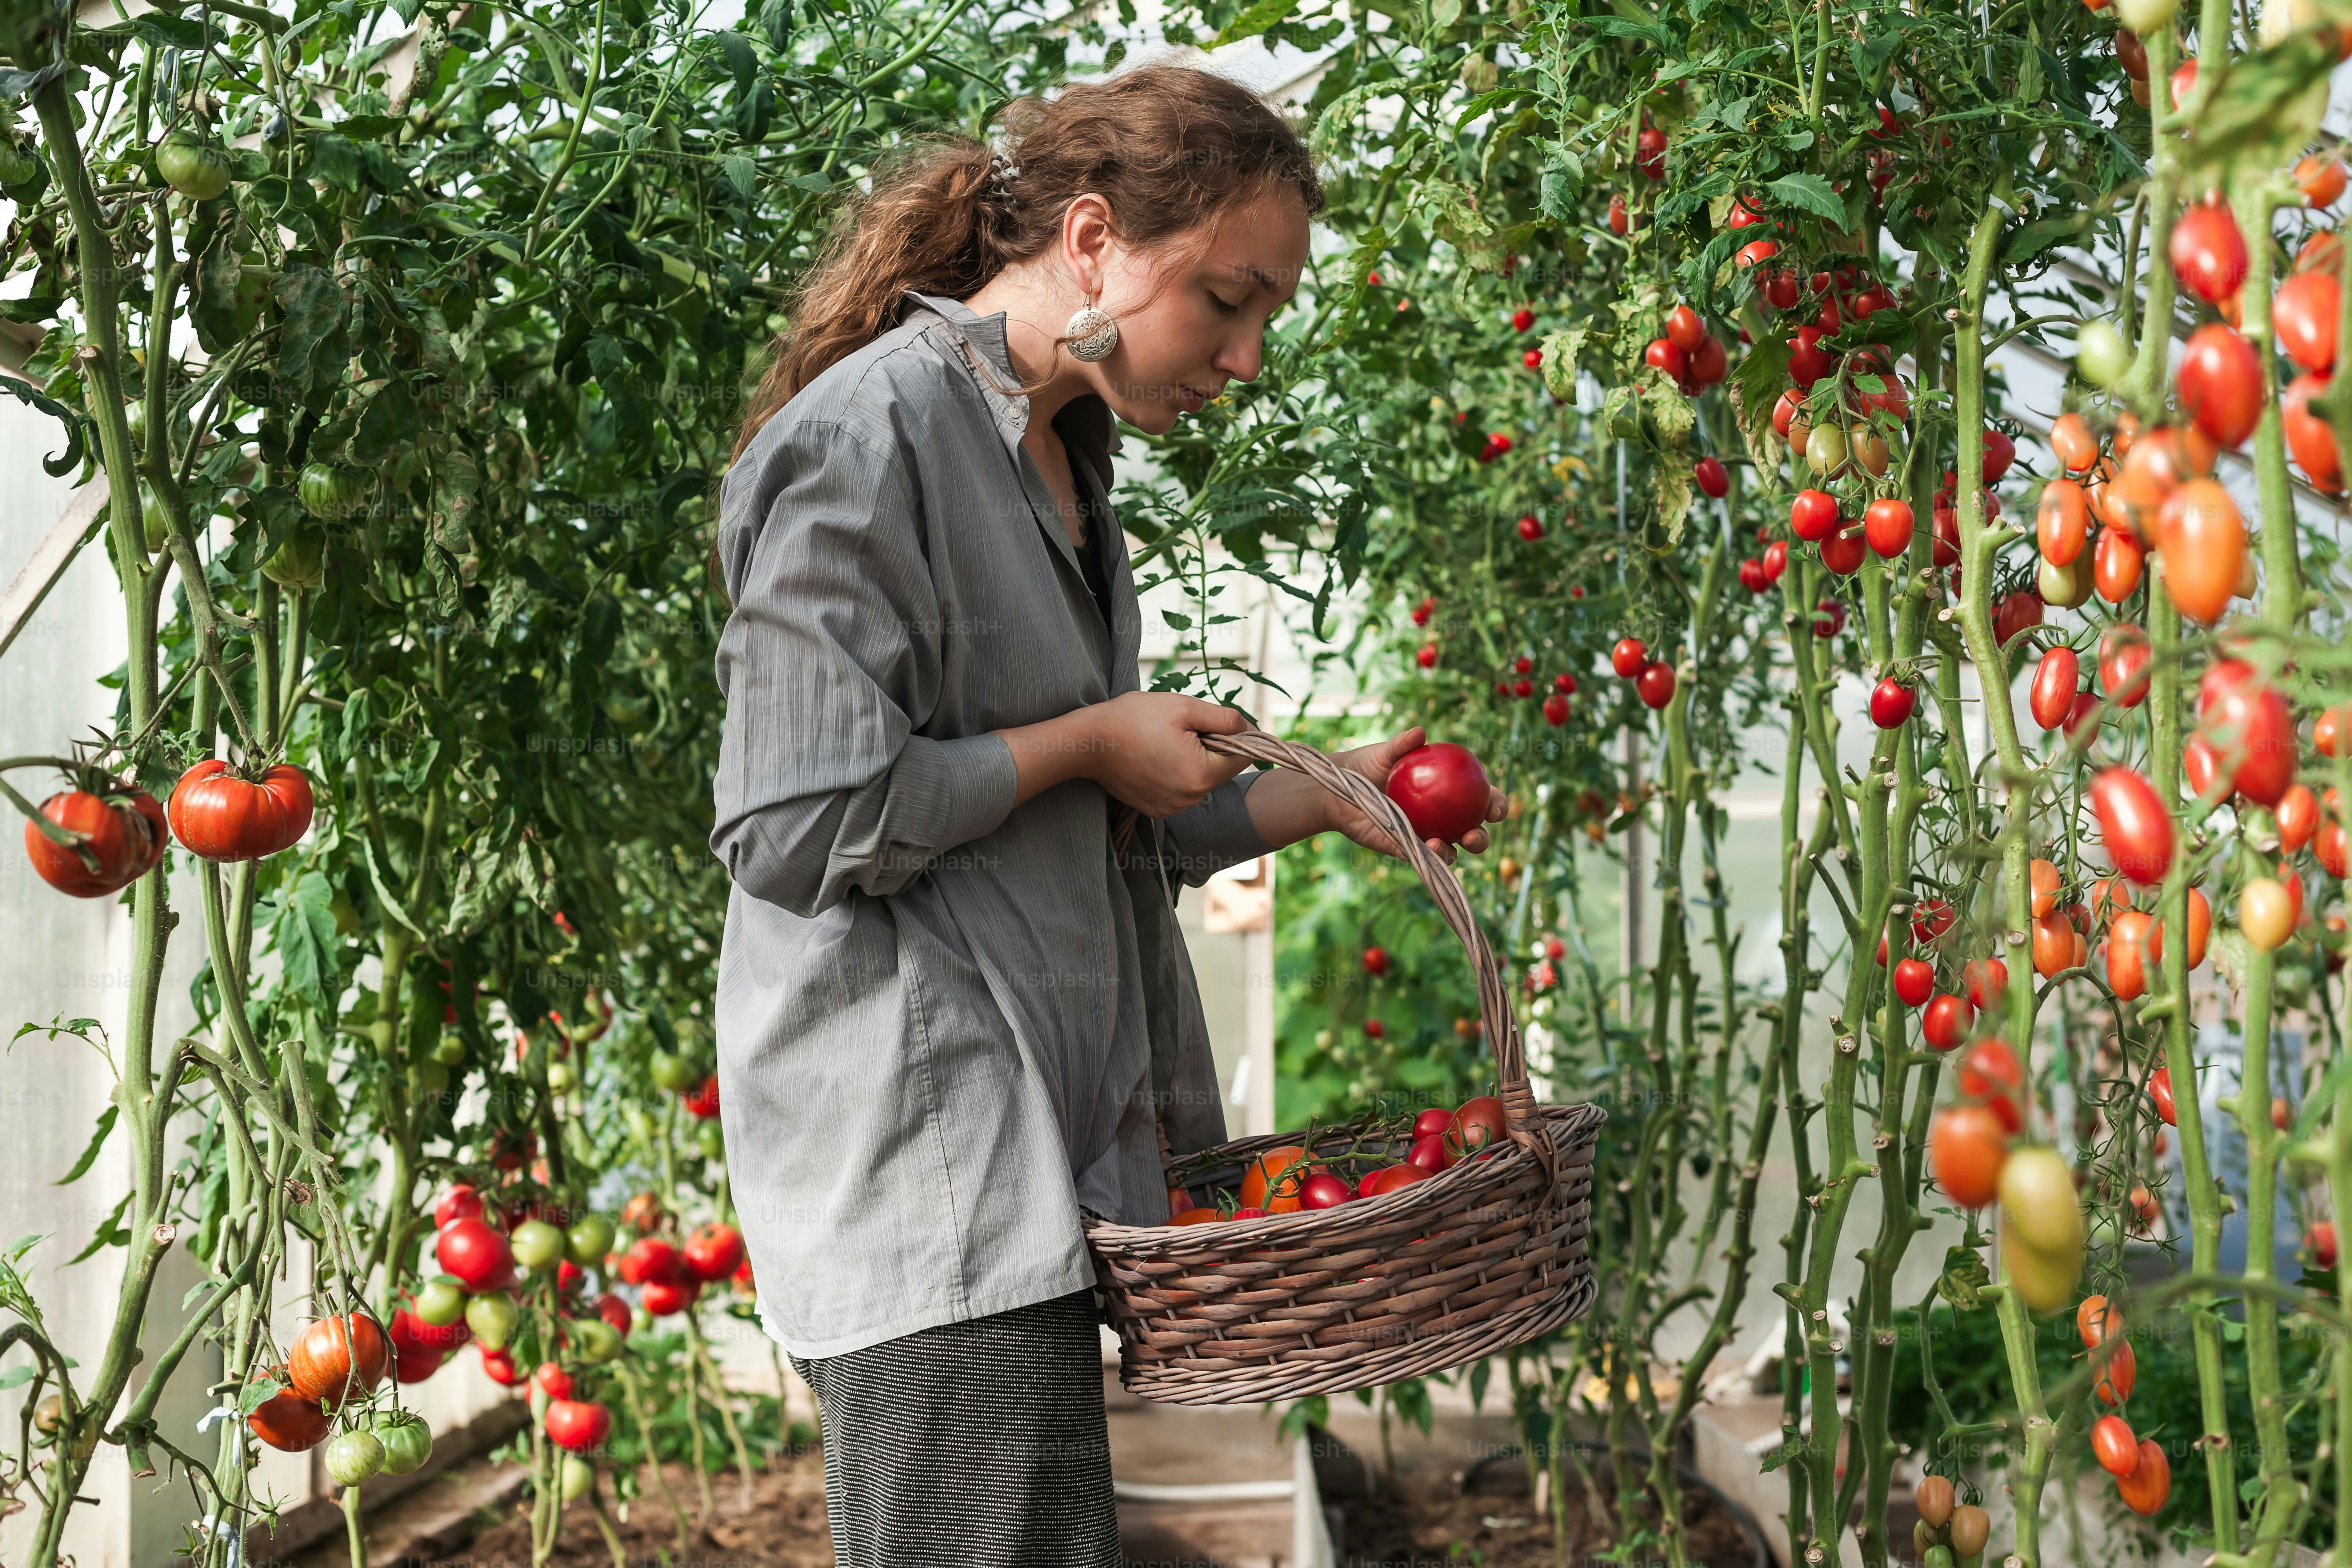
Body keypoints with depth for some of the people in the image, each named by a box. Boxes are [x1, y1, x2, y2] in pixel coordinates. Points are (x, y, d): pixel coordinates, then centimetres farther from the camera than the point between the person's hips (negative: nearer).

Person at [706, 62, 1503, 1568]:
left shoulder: (1059, 456, 18)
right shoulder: (872, 437, -11)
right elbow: (804, 827, -18)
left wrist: (1322, 797, 12)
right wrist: (1086, 741, -9)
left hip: (1032, 1154, 9)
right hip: (924, 1162, -9)